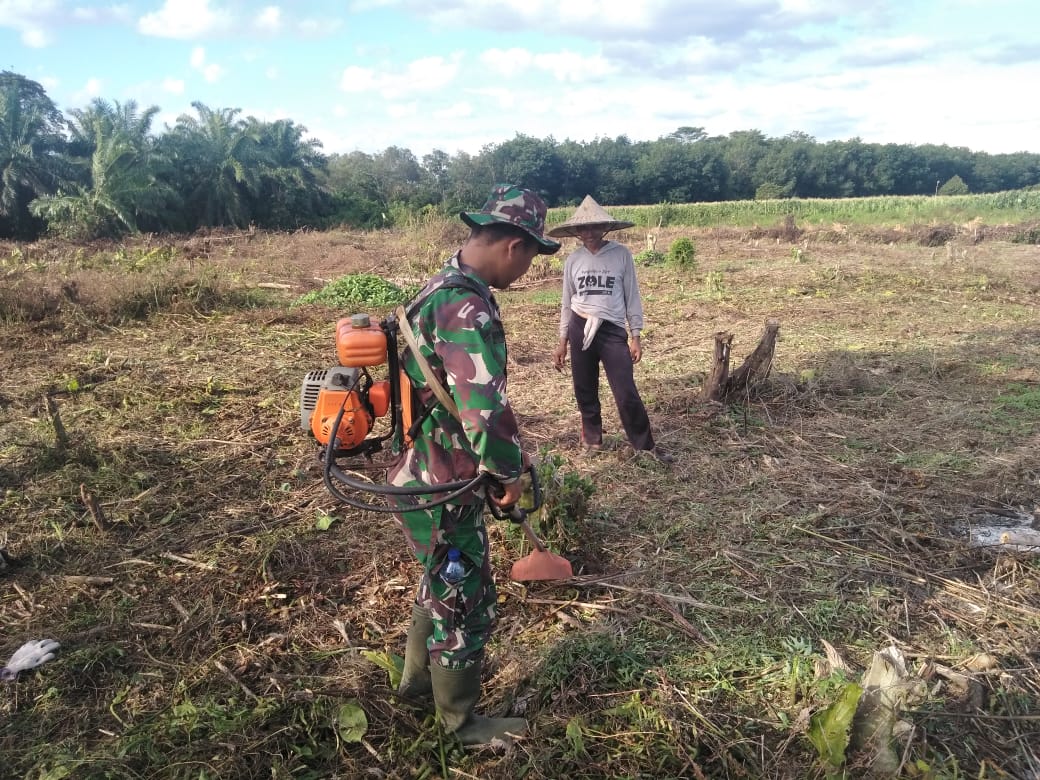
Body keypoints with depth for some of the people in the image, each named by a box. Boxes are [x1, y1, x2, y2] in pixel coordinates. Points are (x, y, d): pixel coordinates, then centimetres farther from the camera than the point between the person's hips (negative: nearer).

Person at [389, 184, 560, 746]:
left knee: (441, 585, 28)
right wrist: (510, 473, -18)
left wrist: (505, 455, 18)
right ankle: (461, 721, 34)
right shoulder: (466, 308, -28)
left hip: (426, 473, 10)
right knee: (467, 603, 11)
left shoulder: (445, 286, 6)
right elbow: (486, 416, -37)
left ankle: (418, 677, 50)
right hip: (440, 490, -9)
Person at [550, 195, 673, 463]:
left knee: (627, 394, -5)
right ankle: (592, 436, 30)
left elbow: (632, 296, 1)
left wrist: (635, 337, -2)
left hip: (613, 331, -2)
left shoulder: (621, 254, -3)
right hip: (580, 330, 3)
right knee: (585, 392, 10)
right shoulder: (573, 260, 3)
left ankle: (645, 445, 10)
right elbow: (567, 303, 10)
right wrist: (562, 342, 9)